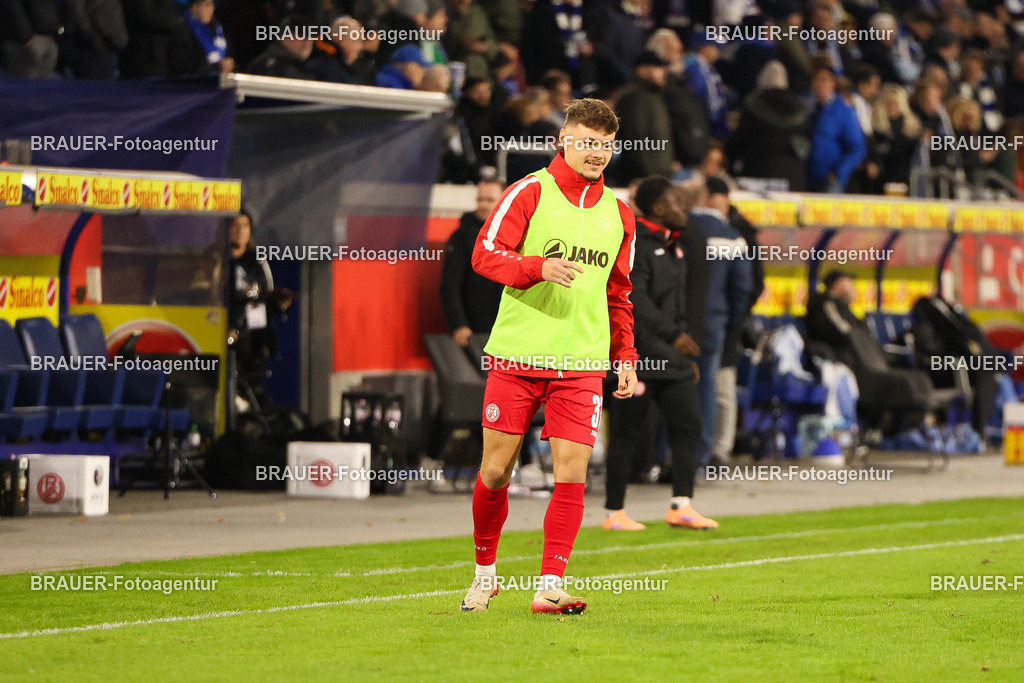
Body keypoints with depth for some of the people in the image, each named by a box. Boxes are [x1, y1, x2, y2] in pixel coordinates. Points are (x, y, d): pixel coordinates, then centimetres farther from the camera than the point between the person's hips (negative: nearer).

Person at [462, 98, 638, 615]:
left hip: (581, 363, 3)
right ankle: (485, 571, 24)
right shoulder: (530, 193, -1)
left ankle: (549, 586, -5)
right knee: (495, 472, 3)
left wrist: (625, 357, 15)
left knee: (571, 476, -9)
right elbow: (485, 254, -10)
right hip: (515, 357, -3)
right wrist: (540, 267, -25)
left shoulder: (618, 214, 13)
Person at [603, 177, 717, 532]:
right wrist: (674, 335, -29)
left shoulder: (675, 244, 16)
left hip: (673, 356, 8)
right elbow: (635, 299, -23)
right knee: (627, 433, -1)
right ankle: (614, 512, 6)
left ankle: (681, 506, -1)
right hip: (638, 356, -8)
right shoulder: (634, 245, -12)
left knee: (688, 424, -1)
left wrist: (687, 353, 21)